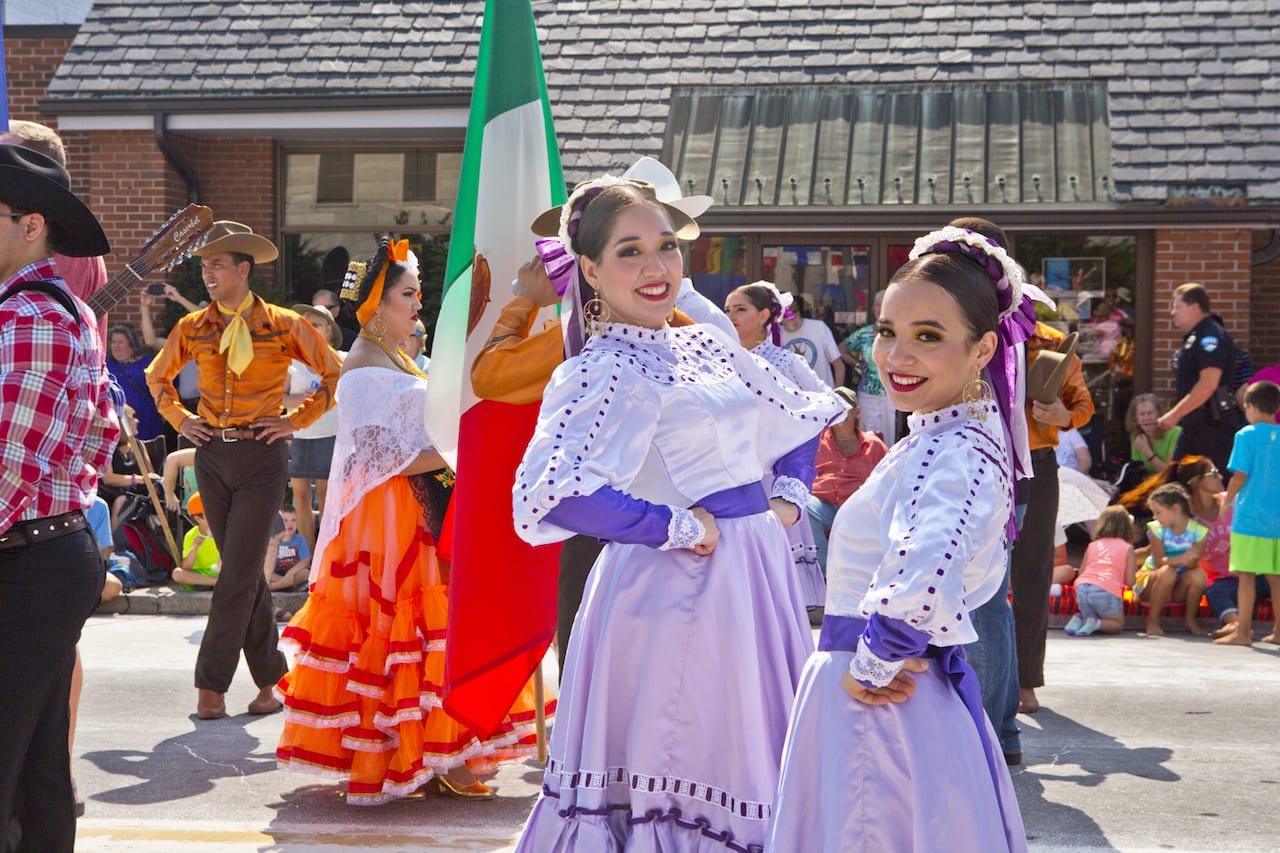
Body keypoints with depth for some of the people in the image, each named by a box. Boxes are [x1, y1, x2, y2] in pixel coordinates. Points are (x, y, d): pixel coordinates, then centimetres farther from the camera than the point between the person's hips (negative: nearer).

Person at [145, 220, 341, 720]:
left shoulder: (283, 326, -4)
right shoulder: (193, 328, 5)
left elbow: (336, 373, 5)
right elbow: (158, 375, 22)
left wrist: (297, 420, -1)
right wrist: (179, 418, 9)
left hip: (262, 456, -4)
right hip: (212, 454, 4)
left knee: (239, 572, -7)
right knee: (244, 571, 8)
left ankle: (211, 683, -3)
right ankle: (271, 675, 18)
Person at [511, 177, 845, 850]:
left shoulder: (706, 345, 11)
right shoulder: (600, 370, -11)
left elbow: (798, 418, 26)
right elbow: (547, 492, -27)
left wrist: (789, 495, 8)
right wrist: (679, 527, -20)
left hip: (759, 570, 7)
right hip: (677, 585, -7)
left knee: (751, 757, 15)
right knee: (674, 771, 0)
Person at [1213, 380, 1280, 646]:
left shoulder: (1246, 435, -8)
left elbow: (1240, 476, -12)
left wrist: (1227, 499, 3)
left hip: (1249, 517, -5)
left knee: (1246, 574, -2)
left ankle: (1243, 631, -3)